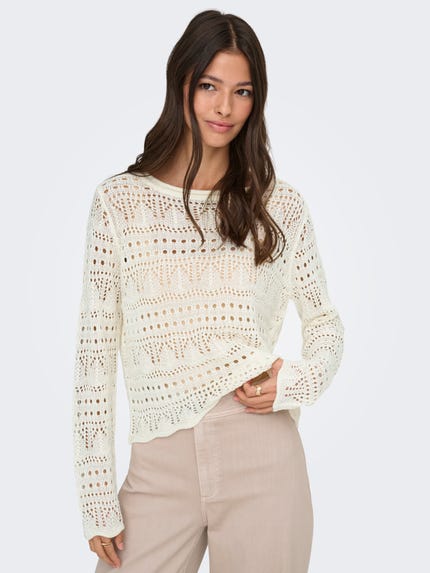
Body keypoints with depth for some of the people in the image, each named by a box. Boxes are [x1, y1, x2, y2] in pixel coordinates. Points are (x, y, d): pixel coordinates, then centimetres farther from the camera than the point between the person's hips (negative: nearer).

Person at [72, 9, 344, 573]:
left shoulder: (280, 204, 4)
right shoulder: (119, 200, 1)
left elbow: (326, 321, 15)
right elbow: (95, 352, 1)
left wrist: (300, 380, -8)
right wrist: (97, 498, -1)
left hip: (263, 455, 0)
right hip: (159, 463, 0)